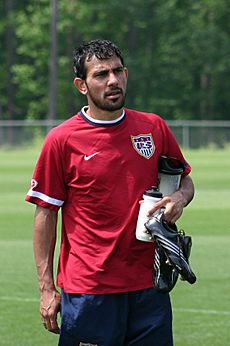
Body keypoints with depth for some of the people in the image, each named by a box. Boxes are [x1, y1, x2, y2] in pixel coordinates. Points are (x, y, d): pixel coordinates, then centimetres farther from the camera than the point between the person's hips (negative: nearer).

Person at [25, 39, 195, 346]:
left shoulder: (154, 127, 7)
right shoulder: (62, 140, -4)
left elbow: (186, 181, 20)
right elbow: (46, 214, -1)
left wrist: (179, 198, -5)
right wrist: (46, 288, -5)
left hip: (148, 285, 3)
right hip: (88, 290, -3)